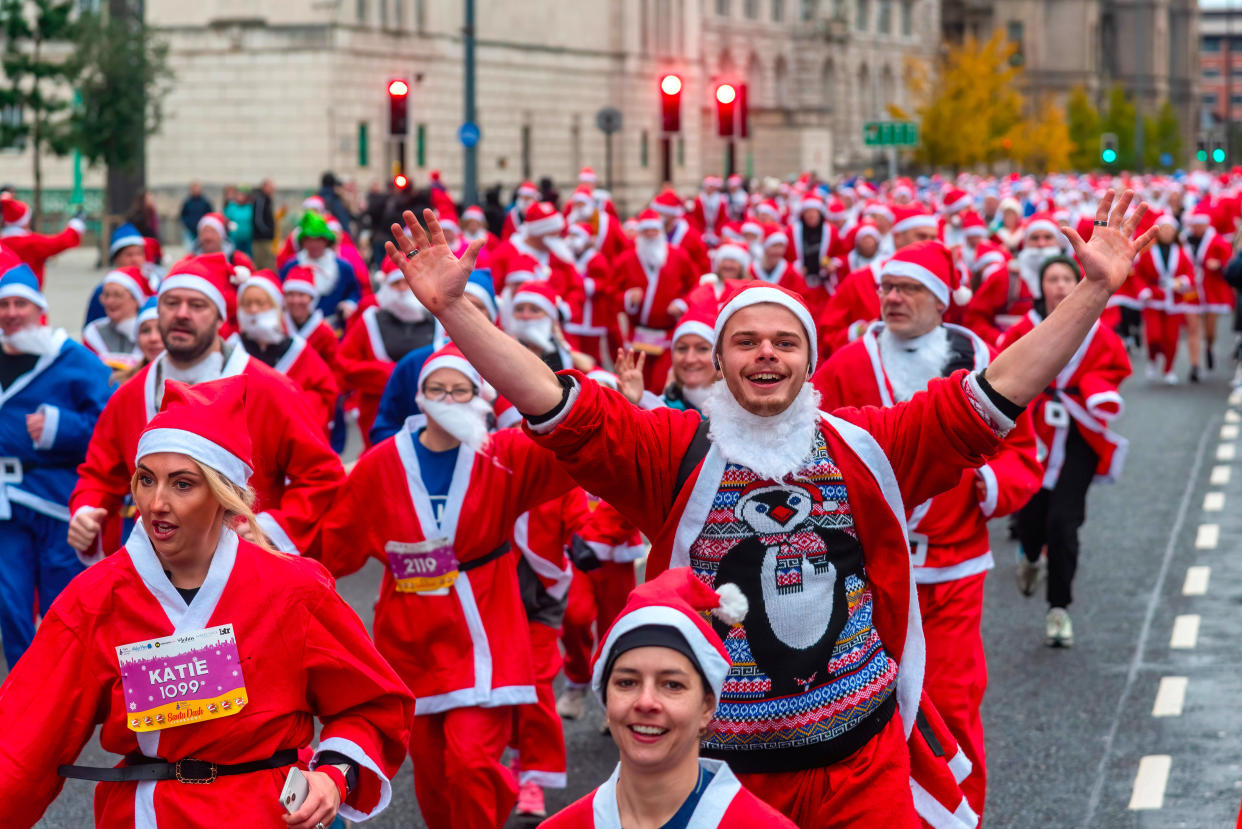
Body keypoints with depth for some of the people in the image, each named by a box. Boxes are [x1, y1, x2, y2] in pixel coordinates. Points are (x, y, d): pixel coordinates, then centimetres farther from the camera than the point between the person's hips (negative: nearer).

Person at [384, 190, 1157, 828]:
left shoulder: (868, 447, 1)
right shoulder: (675, 450, -3)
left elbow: (995, 393, -3)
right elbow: (556, 403, -11)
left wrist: (1094, 290, -9)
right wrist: (454, 309, -21)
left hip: (861, 760, 1)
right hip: (720, 766, -1)